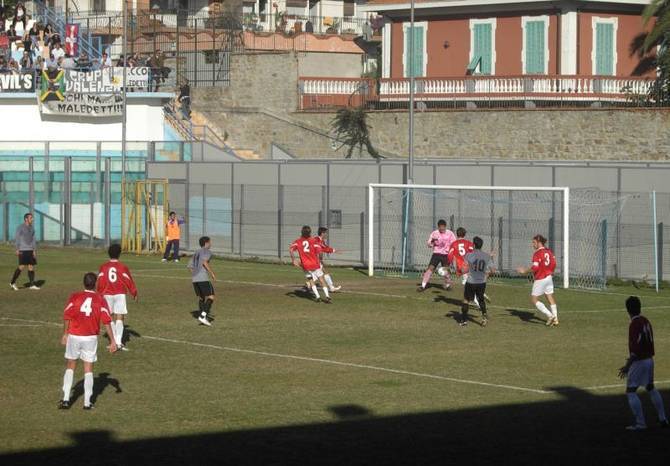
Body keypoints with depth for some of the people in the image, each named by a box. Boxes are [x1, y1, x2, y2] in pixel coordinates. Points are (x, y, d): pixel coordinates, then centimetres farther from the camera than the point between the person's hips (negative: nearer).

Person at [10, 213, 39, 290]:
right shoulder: (20, 227, -7)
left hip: (30, 250, 7)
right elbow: (16, 238, -9)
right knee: (22, 266, -12)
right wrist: (17, 249, -16)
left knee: (31, 266, 2)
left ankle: (32, 284, 3)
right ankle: (12, 282, -1)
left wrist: (34, 250, 9)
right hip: (23, 250, -7)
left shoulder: (31, 228, 13)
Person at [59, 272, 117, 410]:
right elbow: (107, 322, -6)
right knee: (88, 369, 8)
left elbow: (67, 317, -4)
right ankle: (87, 402, 5)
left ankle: (66, 399, 5)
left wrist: (65, 334, 7)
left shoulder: (74, 297, -4)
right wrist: (112, 341, -3)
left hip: (74, 336, 0)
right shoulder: (100, 300, -4)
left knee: (70, 367, 12)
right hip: (91, 338, 0)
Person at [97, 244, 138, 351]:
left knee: (111, 317, 13)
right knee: (119, 317, -5)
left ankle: (114, 341, 15)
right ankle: (119, 342, -18)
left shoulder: (103, 267, 1)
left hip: (107, 294, 2)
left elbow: (100, 281, 0)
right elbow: (129, 281, 0)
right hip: (120, 294, -2)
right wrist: (134, 293, 13)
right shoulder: (122, 267, -4)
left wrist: (100, 294, 13)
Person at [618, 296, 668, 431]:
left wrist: (627, 366, -23)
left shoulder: (634, 324, -19)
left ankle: (640, 423, -6)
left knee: (630, 392, -3)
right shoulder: (646, 321, 7)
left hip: (639, 362, -9)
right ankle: (663, 419, 25)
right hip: (649, 359, 9)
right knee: (651, 388, 22)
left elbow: (635, 349, -25)